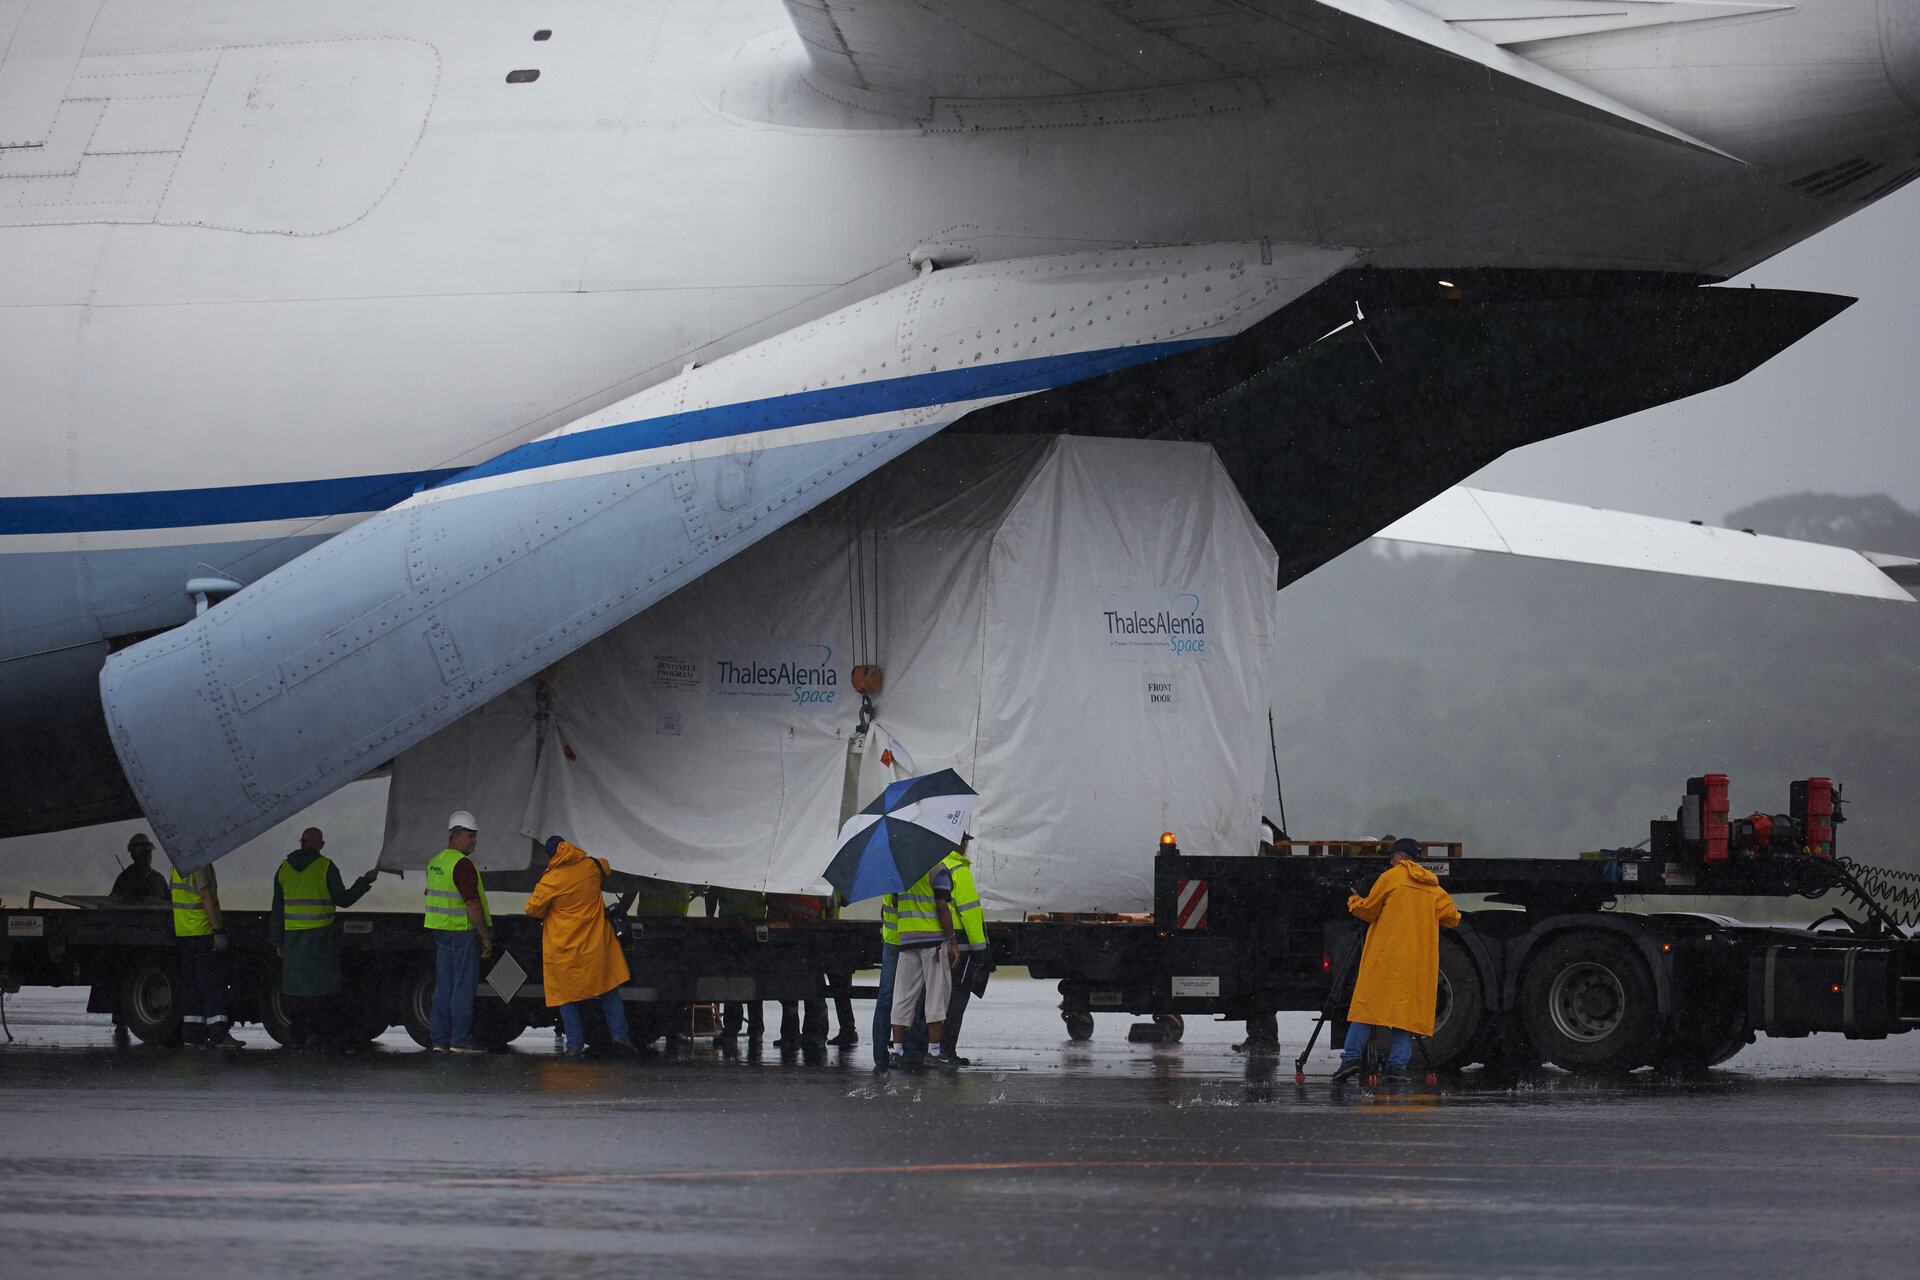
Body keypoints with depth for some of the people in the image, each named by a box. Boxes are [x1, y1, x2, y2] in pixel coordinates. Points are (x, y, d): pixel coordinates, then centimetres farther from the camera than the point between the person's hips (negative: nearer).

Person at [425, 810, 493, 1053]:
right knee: (463, 986, -5)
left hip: (441, 931, 9)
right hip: (464, 931, -9)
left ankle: (439, 1040, 11)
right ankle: (460, 1042, -5)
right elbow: (472, 903, -19)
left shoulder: (436, 862, 14)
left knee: (443, 986, 10)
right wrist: (486, 937, -15)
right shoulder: (462, 864, -16)